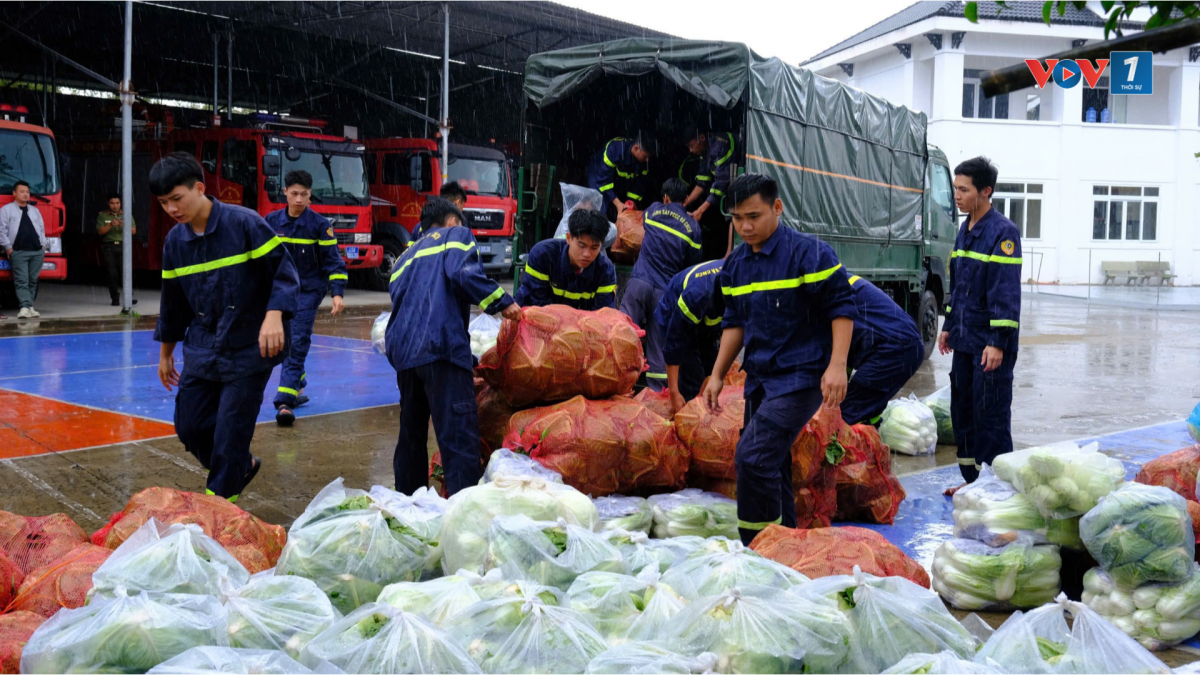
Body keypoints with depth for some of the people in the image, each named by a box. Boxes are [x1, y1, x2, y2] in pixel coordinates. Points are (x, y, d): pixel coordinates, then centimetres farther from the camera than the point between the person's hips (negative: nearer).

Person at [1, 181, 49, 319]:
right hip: (18, 252, -5)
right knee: (21, 281, -11)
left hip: (37, 251, 5)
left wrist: (43, 245, 10)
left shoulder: (34, 210, 18)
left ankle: (30, 307, 13)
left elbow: (42, 229, 20)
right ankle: (25, 307, -19)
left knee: (33, 280, 6)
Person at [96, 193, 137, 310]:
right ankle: (115, 299, -1)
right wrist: (110, 225, -15)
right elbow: (100, 231, 1)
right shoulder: (102, 215, 12)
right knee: (112, 273, -4)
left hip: (123, 245, 0)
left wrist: (125, 225, -14)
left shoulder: (127, 215, 14)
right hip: (109, 246, 0)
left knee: (125, 272, -12)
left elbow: (134, 231, 6)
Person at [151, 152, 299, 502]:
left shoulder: (244, 223, -13)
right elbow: (173, 302, 17)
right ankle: (242, 467, 33)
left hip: (248, 351, -6)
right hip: (202, 351, 6)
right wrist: (166, 353, 23)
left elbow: (284, 271, -12)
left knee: (230, 431, -3)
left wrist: (274, 316, -28)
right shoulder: (175, 241, 6)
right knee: (190, 426, 8)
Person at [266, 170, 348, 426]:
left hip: (308, 290, -4)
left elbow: (333, 261, -6)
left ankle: (284, 401, -16)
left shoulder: (320, 225, -8)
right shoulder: (271, 221, 2)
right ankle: (298, 386, 26)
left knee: (297, 343, -12)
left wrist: (337, 293, -15)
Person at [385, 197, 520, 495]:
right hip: (441, 344, -7)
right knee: (459, 434, -12)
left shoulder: (406, 256, 32)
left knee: (411, 432, 19)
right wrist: (502, 302, -2)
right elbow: (464, 273, -7)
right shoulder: (456, 235, 14)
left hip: (402, 350, 7)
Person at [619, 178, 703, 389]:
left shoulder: (654, 211, 11)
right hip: (666, 290, 1)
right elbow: (693, 263, 13)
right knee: (658, 341, 5)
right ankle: (658, 387, 7)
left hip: (640, 281, -1)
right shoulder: (693, 227, 8)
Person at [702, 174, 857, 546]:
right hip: (759, 377, 8)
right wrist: (717, 375, 16)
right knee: (772, 463, 13)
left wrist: (837, 366, -20)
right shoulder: (735, 264, 10)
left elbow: (841, 308, -11)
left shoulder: (808, 252, -11)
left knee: (754, 456, -18)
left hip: (801, 376, -8)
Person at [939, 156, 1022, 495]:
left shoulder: (1003, 232, -14)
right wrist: (949, 326, 20)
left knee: (991, 413, -3)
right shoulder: (965, 230, 13)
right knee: (962, 410, 13)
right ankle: (973, 479, 24)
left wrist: (998, 342, -21)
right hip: (964, 339, 9)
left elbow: (1007, 290, -18)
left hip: (990, 343, -9)